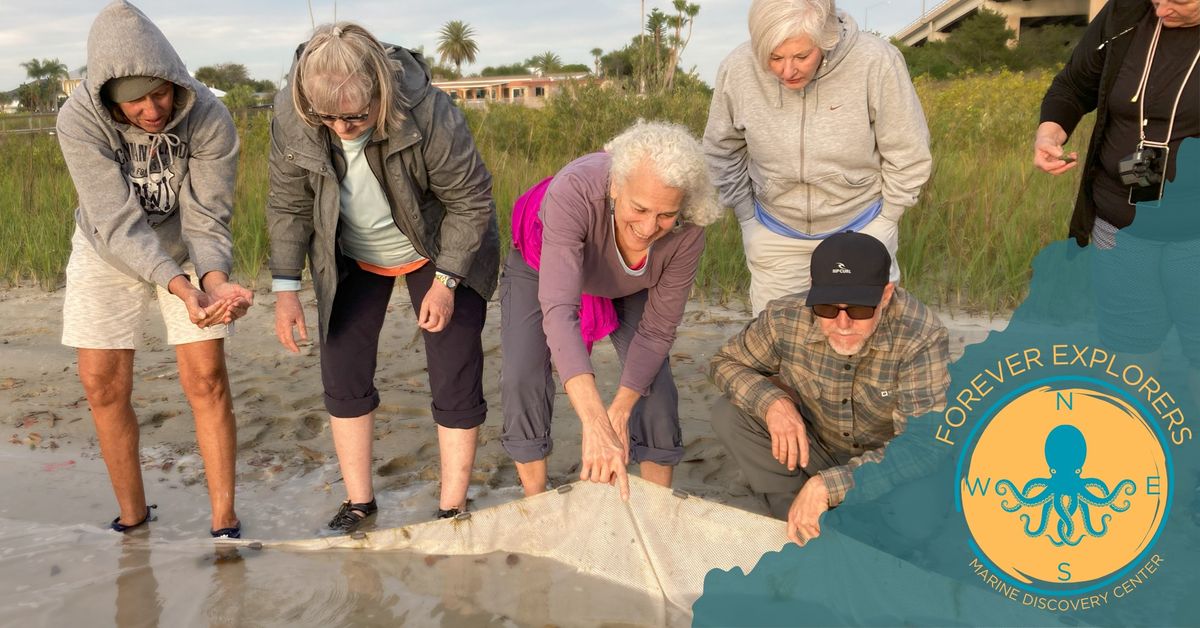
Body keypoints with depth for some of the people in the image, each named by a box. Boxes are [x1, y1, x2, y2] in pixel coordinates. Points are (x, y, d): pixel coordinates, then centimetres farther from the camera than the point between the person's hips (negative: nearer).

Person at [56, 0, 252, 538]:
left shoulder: (209, 119, -27)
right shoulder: (79, 120, -28)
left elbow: (205, 221, -24)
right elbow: (118, 223, -32)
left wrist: (214, 278, -44)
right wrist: (180, 288, -47)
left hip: (185, 250, -1)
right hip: (107, 252, 1)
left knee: (206, 378, -6)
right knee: (102, 385, 2)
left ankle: (224, 520, 7)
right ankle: (132, 514, 22)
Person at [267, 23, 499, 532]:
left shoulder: (428, 113, -34)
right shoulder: (291, 118, -23)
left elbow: (470, 199, -21)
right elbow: (288, 206, -8)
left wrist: (445, 282, -21)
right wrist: (285, 288, -12)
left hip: (437, 253, -3)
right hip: (349, 259, 3)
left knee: (455, 380, -4)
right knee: (343, 376, 3)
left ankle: (451, 511, 10)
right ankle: (359, 504, 20)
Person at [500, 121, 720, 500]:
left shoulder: (687, 231, -34)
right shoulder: (574, 193, -46)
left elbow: (658, 330, -22)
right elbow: (557, 311, -54)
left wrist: (619, 412, -29)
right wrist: (597, 426, -63)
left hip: (625, 286, 2)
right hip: (540, 266, -2)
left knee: (654, 383, -10)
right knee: (524, 378, -17)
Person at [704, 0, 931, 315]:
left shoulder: (876, 63, -27)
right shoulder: (737, 70, -21)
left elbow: (907, 157, -12)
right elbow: (722, 153, 0)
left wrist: (884, 222, -4)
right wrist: (747, 218, 4)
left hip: (862, 227, -1)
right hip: (774, 234, 2)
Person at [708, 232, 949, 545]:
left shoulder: (922, 339, -31)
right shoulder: (786, 318, -22)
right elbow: (725, 363, -5)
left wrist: (827, 483, -44)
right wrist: (771, 401, -27)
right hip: (817, 448, 3)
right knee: (729, 414, -19)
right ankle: (797, 519, -8)